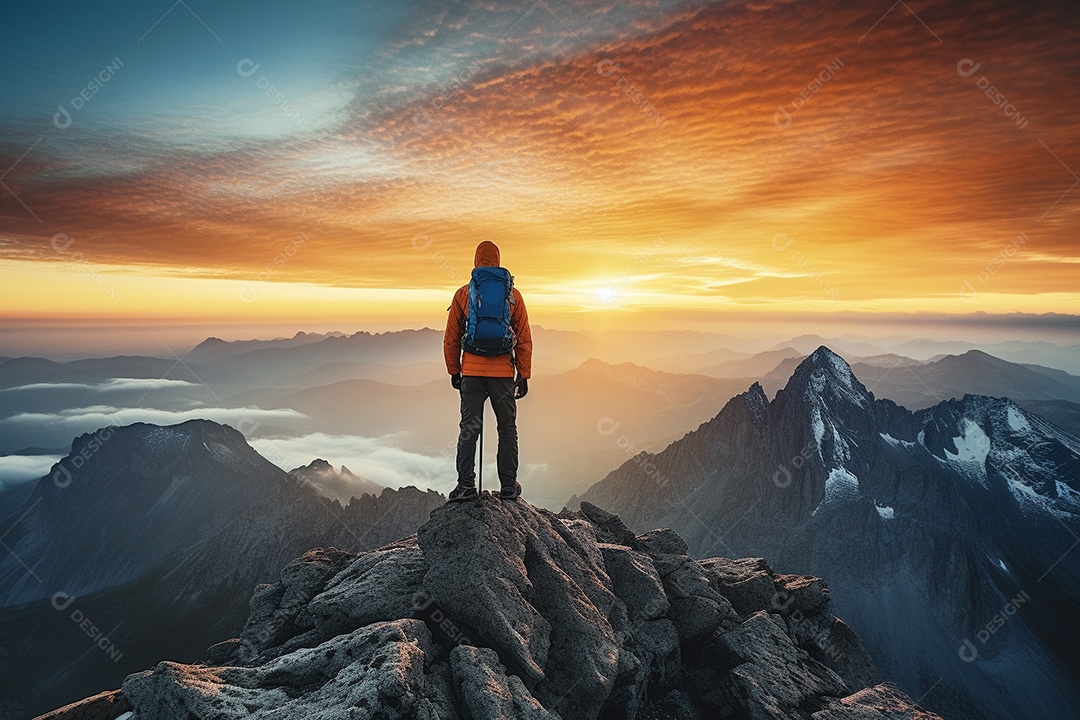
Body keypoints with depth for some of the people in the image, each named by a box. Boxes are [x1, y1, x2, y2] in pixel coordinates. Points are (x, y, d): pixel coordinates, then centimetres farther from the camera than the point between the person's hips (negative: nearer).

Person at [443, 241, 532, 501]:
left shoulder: (462, 294, 2)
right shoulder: (513, 295, 2)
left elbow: (451, 338, 5)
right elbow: (524, 340, 3)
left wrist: (454, 371, 15)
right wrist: (524, 375, 8)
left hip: (471, 373, 0)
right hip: (503, 373, 0)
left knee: (469, 428, 6)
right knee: (507, 429, 10)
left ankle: (466, 484, 3)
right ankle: (508, 486, 14)